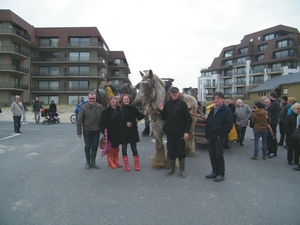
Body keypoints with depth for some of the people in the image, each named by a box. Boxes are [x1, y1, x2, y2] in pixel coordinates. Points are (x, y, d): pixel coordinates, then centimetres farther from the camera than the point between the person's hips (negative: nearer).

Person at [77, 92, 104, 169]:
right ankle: (87, 162, 24)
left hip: (97, 130, 3)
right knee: (87, 146, 8)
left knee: (95, 146, 10)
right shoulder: (84, 107, -7)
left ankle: (93, 162, 25)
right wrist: (79, 132, -8)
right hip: (87, 130, -2)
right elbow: (79, 120, -7)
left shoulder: (100, 107, 1)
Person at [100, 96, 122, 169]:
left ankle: (116, 161, 26)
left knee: (117, 146, 13)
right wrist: (104, 130, -15)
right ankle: (111, 162, 16)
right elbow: (102, 121, -8)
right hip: (110, 132, -4)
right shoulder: (107, 110, -6)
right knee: (110, 147, 2)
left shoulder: (119, 110, 5)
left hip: (117, 131, 4)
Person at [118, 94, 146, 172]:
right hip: (123, 131, 1)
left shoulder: (133, 108, 0)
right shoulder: (120, 109, -2)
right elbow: (118, 121, -2)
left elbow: (139, 117, 0)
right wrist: (126, 123, -15)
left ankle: (137, 165, 14)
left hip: (132, 131, 0)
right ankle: (126, 165, 18)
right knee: (124, 148, 6)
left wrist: (143, 114, -18)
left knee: (134, 148, 2)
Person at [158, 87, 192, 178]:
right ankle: (172, 169, 27)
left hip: (180, 133, -3)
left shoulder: (182, 103, -6)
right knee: (171, 151, 12)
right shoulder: (166, 104, 5)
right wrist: (161, 110, -8)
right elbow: (164, 118, 10)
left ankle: (182, 170, 20)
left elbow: (188, 118, -8)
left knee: (181, 151, 7)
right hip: (170, 133, 4)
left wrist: (187, 131, -14)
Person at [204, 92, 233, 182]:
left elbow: (229, 125, -13)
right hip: (211, 137, 7)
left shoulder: (227, 110, -8)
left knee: (219, 156, 0)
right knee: (212, 155, 12)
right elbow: (208, 123, 18)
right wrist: (207, 136, 14)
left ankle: (221, 174, 13)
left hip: (219, 137, -7)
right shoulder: (212, 110, 15)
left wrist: (221, 135, -15)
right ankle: (215, 172, 24)